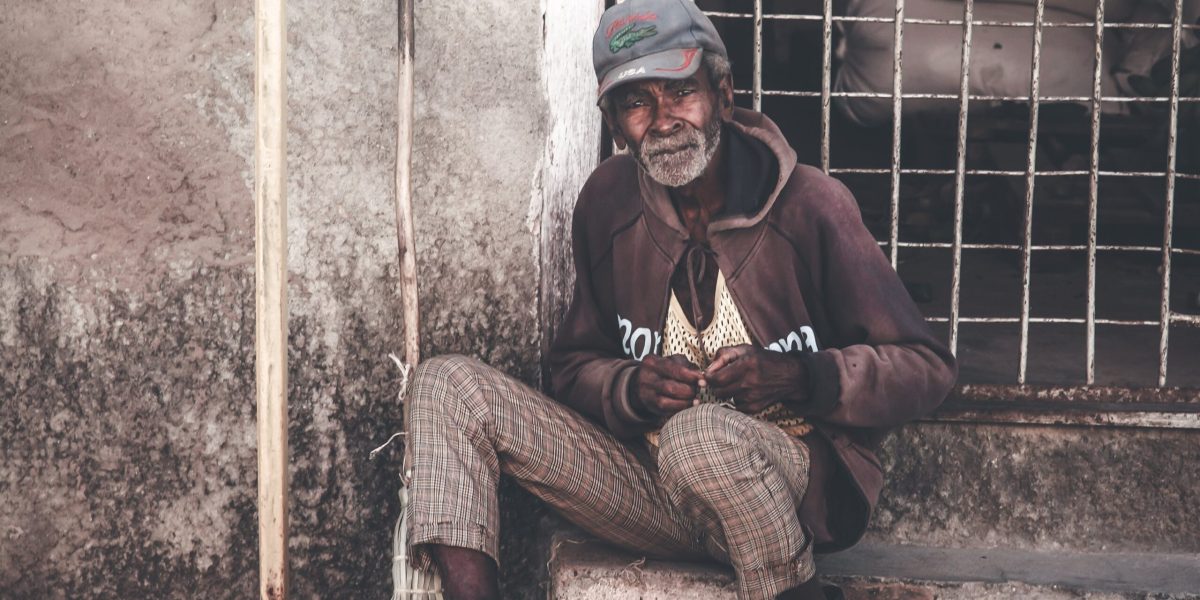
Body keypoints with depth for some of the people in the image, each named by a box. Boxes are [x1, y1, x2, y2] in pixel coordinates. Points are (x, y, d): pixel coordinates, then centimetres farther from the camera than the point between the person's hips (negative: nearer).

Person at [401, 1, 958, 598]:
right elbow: (574, 365, 11)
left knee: (702, 434, -40)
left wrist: (802, 377, -21)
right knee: (446, 385, -9)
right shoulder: (608, 200, 2)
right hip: (651, 492, 5)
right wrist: (633, 389, -12)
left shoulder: (811, 206, -9)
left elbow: (926, 368, -5)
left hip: (799, 491, -4)